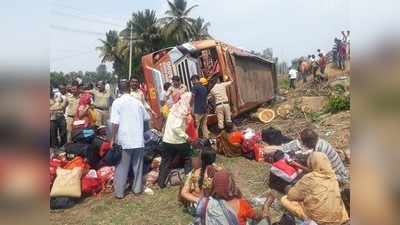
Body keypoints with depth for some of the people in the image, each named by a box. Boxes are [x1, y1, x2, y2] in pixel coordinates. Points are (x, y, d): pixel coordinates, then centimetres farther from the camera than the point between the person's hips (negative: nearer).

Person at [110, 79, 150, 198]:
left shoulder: (117, 102, -8)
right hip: (138, 140, 3)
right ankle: (137, 188, 25)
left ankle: (119, 192, 14)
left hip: (124, 140, -3)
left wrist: (113, 139, -4)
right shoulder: (137, 102, 4)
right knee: (138, 165, 15)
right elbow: (146, 117, 15)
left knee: (122, 167, 7)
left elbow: (115, 123, -13)